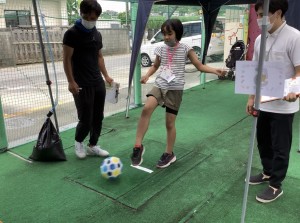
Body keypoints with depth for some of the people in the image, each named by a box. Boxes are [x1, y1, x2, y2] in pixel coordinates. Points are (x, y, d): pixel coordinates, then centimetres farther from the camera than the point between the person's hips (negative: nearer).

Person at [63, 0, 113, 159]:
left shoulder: (97, 34, 12)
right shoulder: (72, 33, -8)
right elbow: (67, 59, -10)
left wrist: (106, 76, 11)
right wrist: (71, 82, -16)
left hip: (98, 83, 7)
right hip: (82, 85, -6)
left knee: (98, 118, 10)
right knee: (86, 120, -3)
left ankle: (92, 146, 26)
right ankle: (78, 141, 26)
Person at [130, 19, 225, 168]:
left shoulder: (185, 49, -3)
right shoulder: (161, 49, 6)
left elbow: (199, 66, 0)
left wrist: (214, 70, -16)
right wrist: (147, 76, 0)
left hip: (175, 89, -2)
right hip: (159, 86, 2)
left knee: (170, 123, 4)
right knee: (146, 109, -26)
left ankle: (169, 154, 24)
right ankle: (138, 146, -16)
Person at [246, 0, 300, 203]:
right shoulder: (260, 40, 6)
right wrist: (251, 98, 11)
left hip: (283, 105, -6)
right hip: (264, 103, 7)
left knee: (280, 147, 6)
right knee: (263, 141, 18)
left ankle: (276, 186, 22)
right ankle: (268, 172, 40)